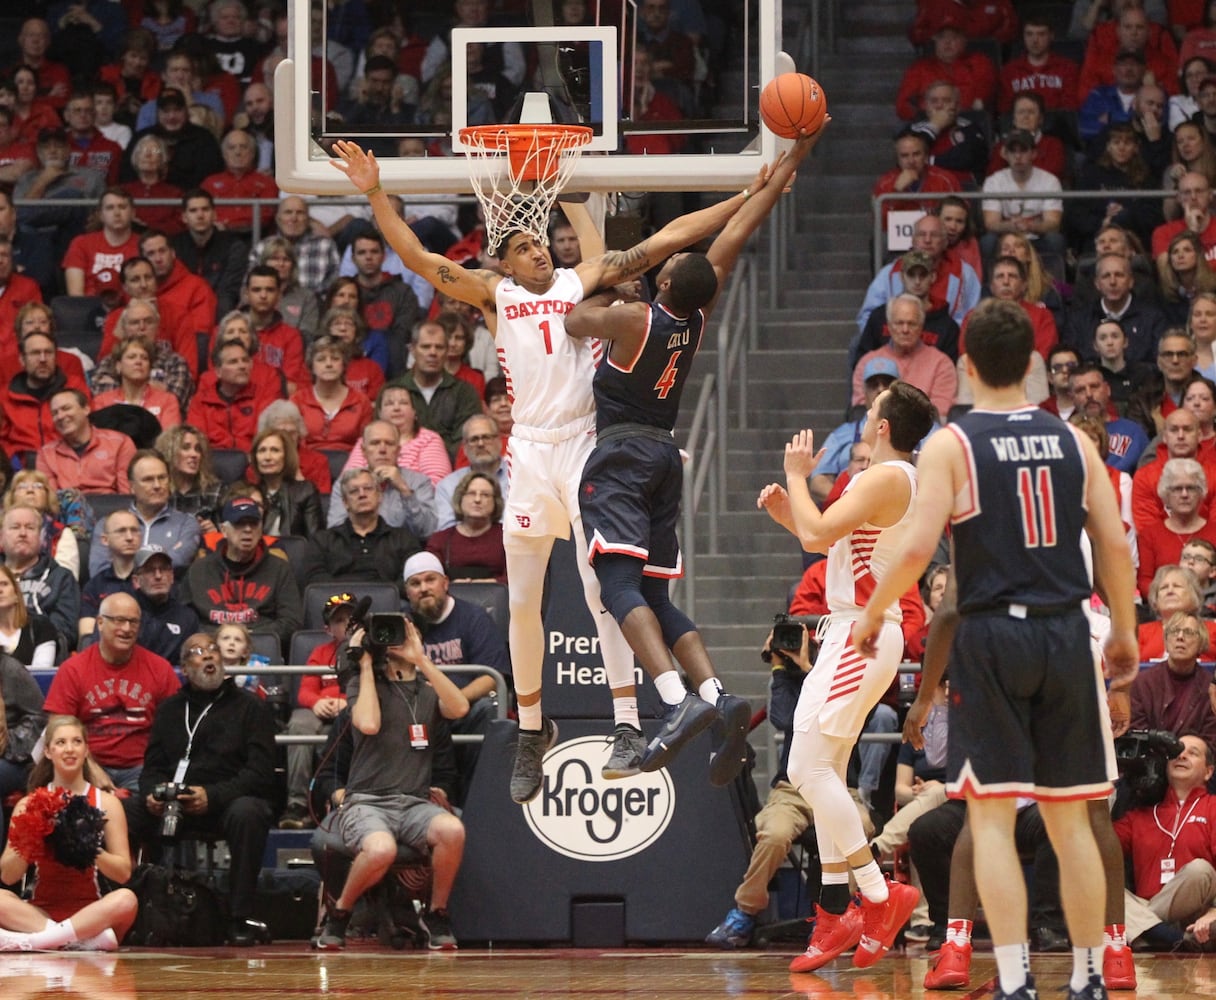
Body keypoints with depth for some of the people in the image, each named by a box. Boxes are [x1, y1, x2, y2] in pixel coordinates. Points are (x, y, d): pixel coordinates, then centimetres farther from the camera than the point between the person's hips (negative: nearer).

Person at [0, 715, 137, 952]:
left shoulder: (106, 803, 6)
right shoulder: (28, 805, 8)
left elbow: (123, 872, -1)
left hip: (88, 911, 0)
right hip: (40, 911, 0)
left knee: (126, 899, -33)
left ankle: (27, 941, -34)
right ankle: (85, 937, -31)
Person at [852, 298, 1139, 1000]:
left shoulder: (951, 446, -5)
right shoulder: (1073, 441, 7)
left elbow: (916, 550, -13)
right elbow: (1116, 545, 5)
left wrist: (871, 616, 2)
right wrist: (1125, 632, 18)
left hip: (992, 633, -4)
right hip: (1067, 633, 4)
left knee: (992, 817, -2)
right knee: (1070, 818, 12)